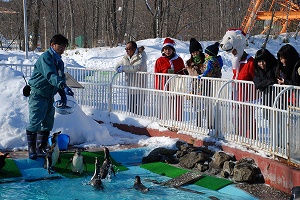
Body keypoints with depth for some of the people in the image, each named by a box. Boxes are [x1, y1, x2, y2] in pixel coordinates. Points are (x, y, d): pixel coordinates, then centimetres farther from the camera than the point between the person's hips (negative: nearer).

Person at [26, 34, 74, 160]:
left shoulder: (59, 61, 13)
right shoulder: (46, 57, -16)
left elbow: (61, 78, 18)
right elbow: (51, 75, -32)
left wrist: (63, 95, 5)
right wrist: (63, 87, -45)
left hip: (49, 96, 9)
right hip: (38, 94, -9)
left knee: (48, 123, 11)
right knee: (35, 122, -7)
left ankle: (41, 149, 20)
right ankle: (31, 150, 1)